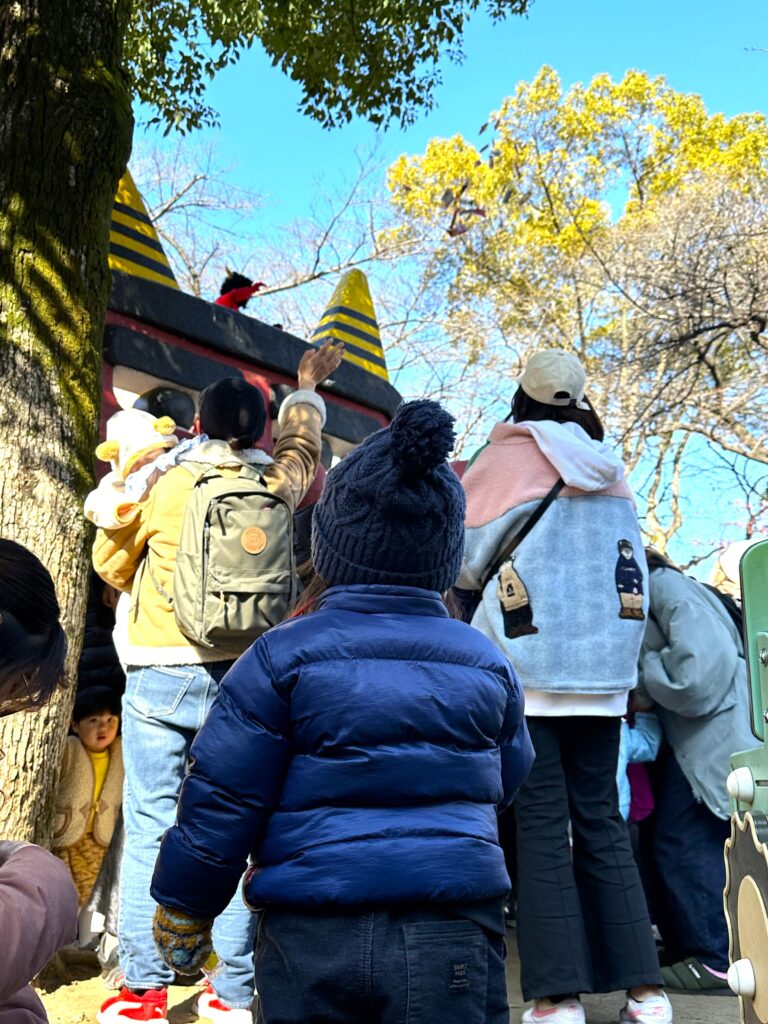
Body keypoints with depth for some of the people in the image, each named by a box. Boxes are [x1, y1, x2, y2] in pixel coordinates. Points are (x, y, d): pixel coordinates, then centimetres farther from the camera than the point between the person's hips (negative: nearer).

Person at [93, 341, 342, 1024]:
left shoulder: (162, 486, -2)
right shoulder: (279, 484, 4)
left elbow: (112, 563, 13)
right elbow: (301, 439, 27)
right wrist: (307, 385, 46)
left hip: (161, 677, -2)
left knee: (150, 830, 6)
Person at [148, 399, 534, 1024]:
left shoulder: (283, 656, -9)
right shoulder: (487, 664, 1)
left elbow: (221, 801, -6)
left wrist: (184, 911, 9)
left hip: (316, 933, -1)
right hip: (455, 934, 2)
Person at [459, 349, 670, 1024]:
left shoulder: (511, 458, -3)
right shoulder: (613, 473, 11)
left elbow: (466, 562, 4)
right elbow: (634, 577, 17)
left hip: (529, 672, -4)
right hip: (604, 675, 5)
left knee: (542, 831, 0)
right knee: (602, 826, 11)